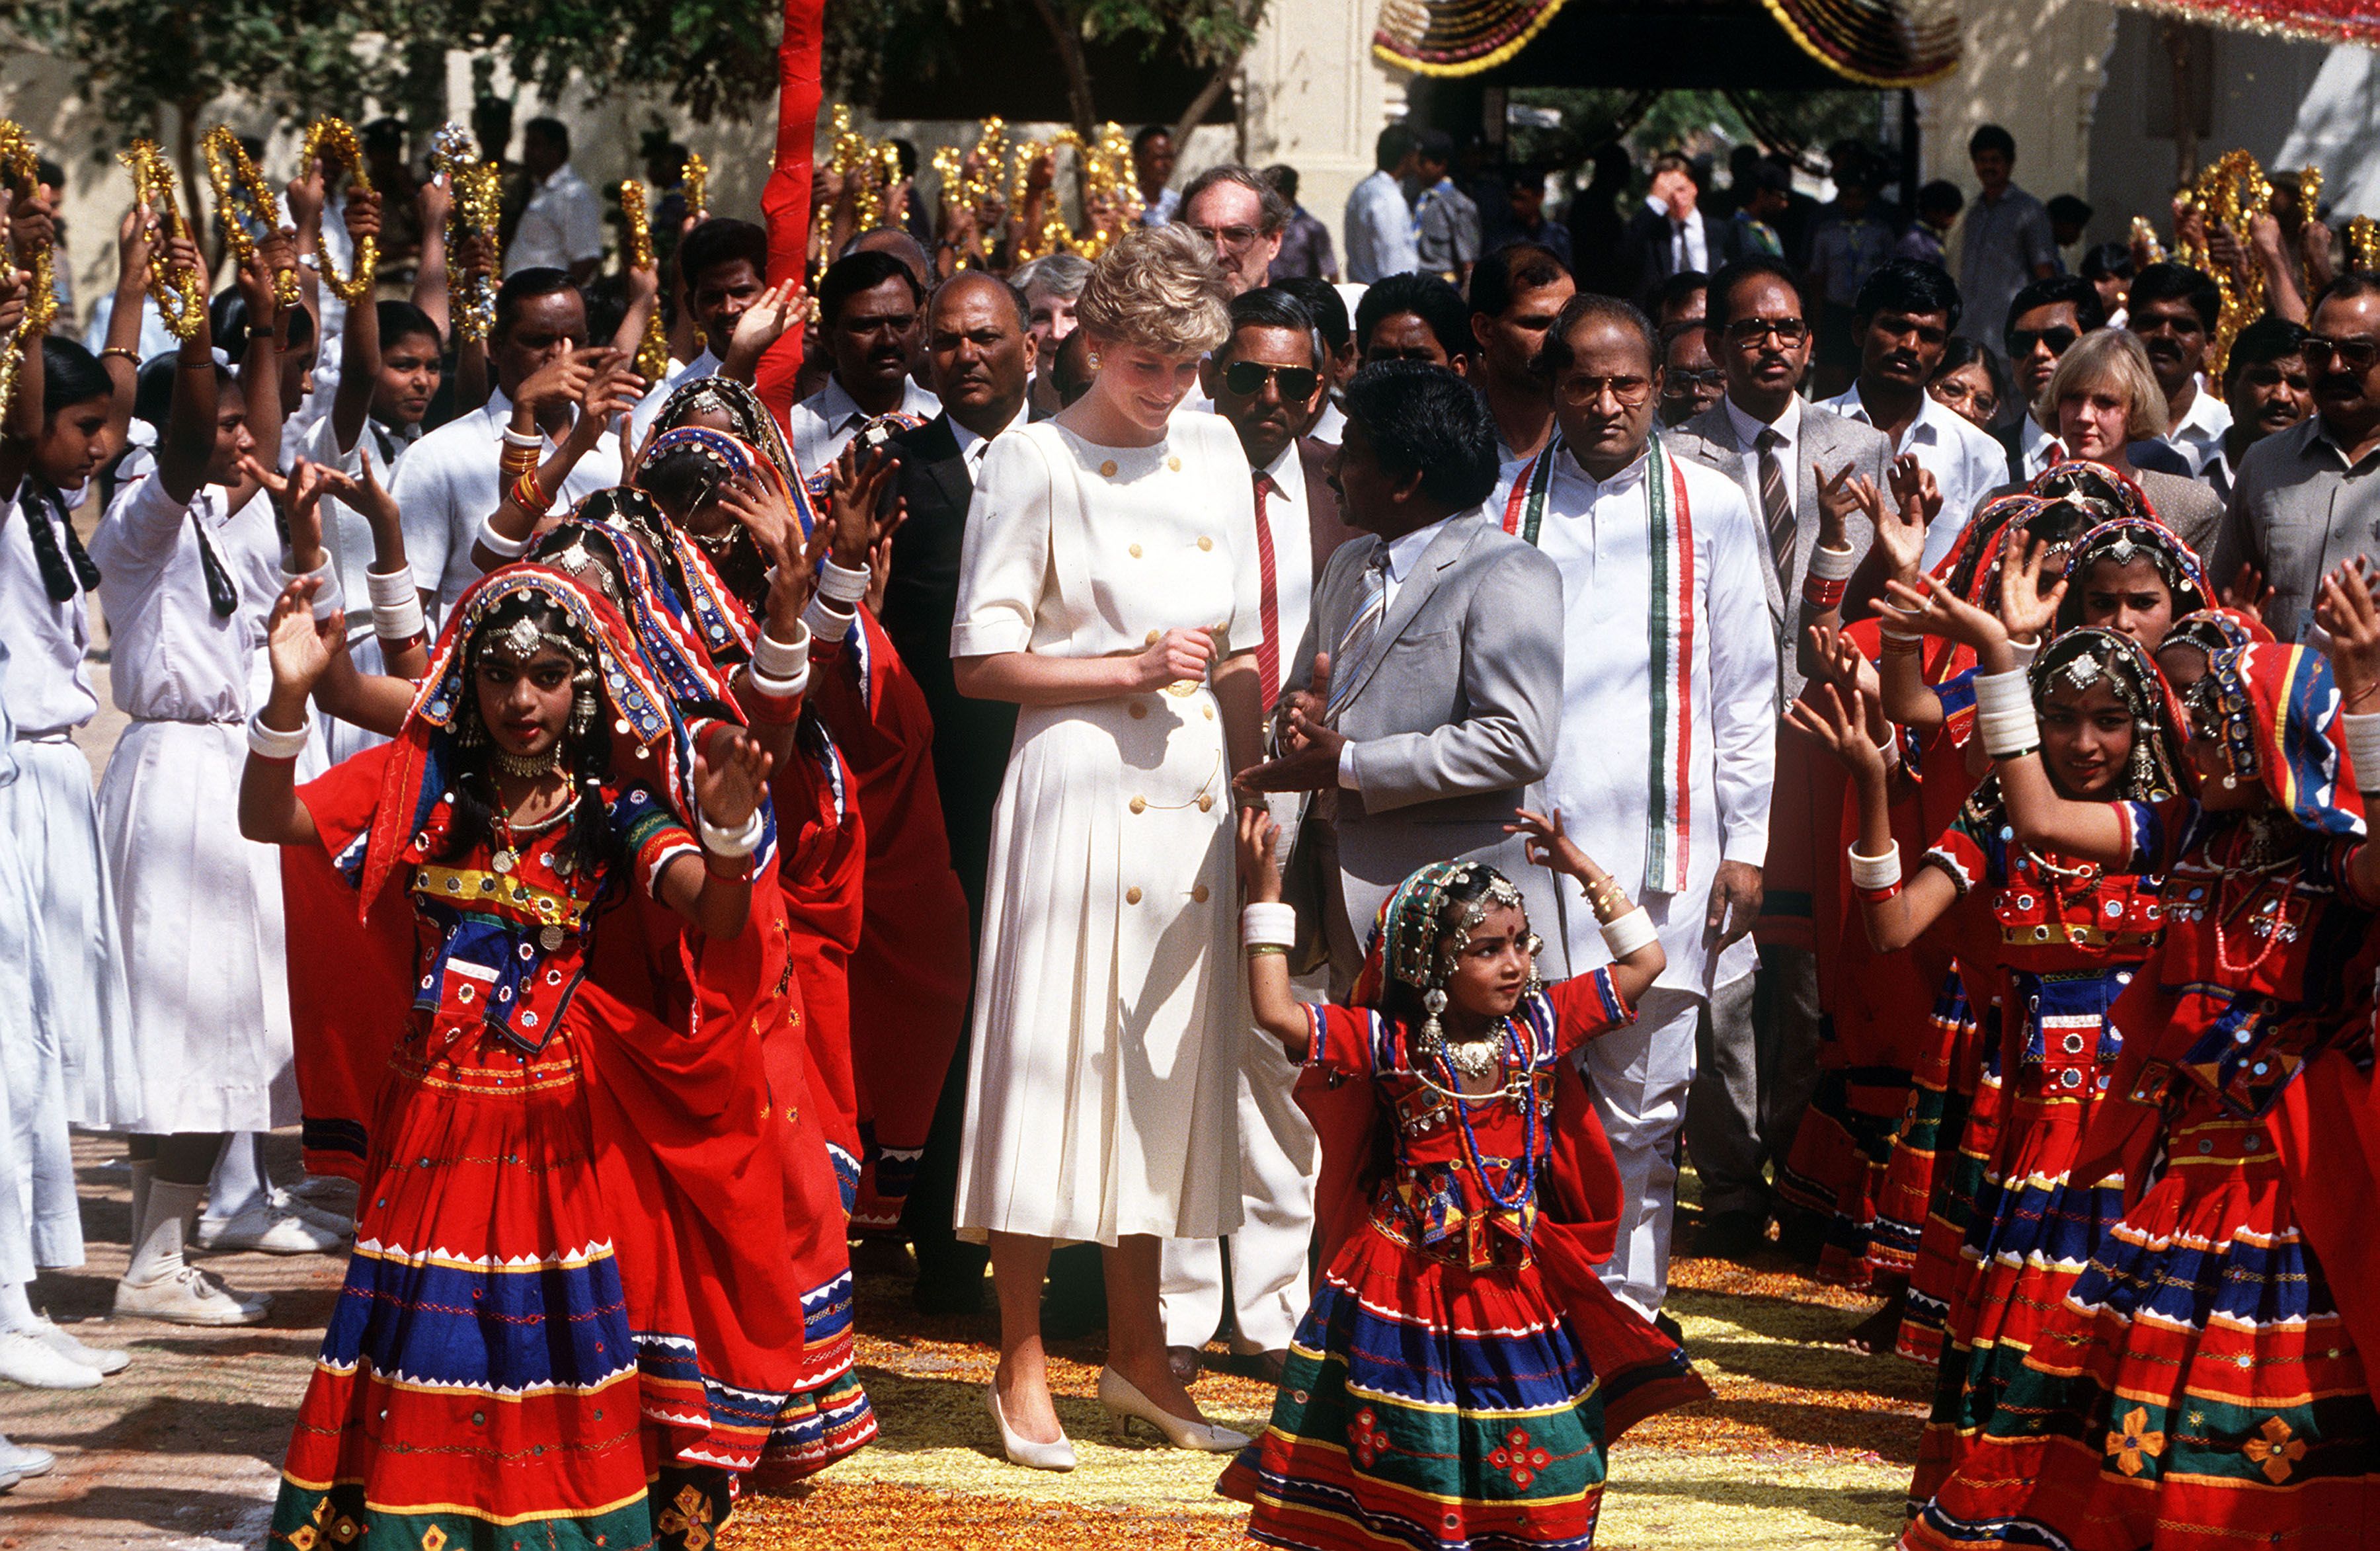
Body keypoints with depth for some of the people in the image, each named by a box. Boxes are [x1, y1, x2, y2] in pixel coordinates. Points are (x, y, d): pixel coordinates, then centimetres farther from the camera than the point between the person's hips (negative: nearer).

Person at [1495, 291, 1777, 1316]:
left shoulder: (1709, 508, 7)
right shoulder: (1505, 505, 9)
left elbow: (1746, 686, 8)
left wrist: (1746, 845, 3)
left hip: (1661, 846, 0)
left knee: (1641, 1098, 2)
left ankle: (1629, 1304, 12)